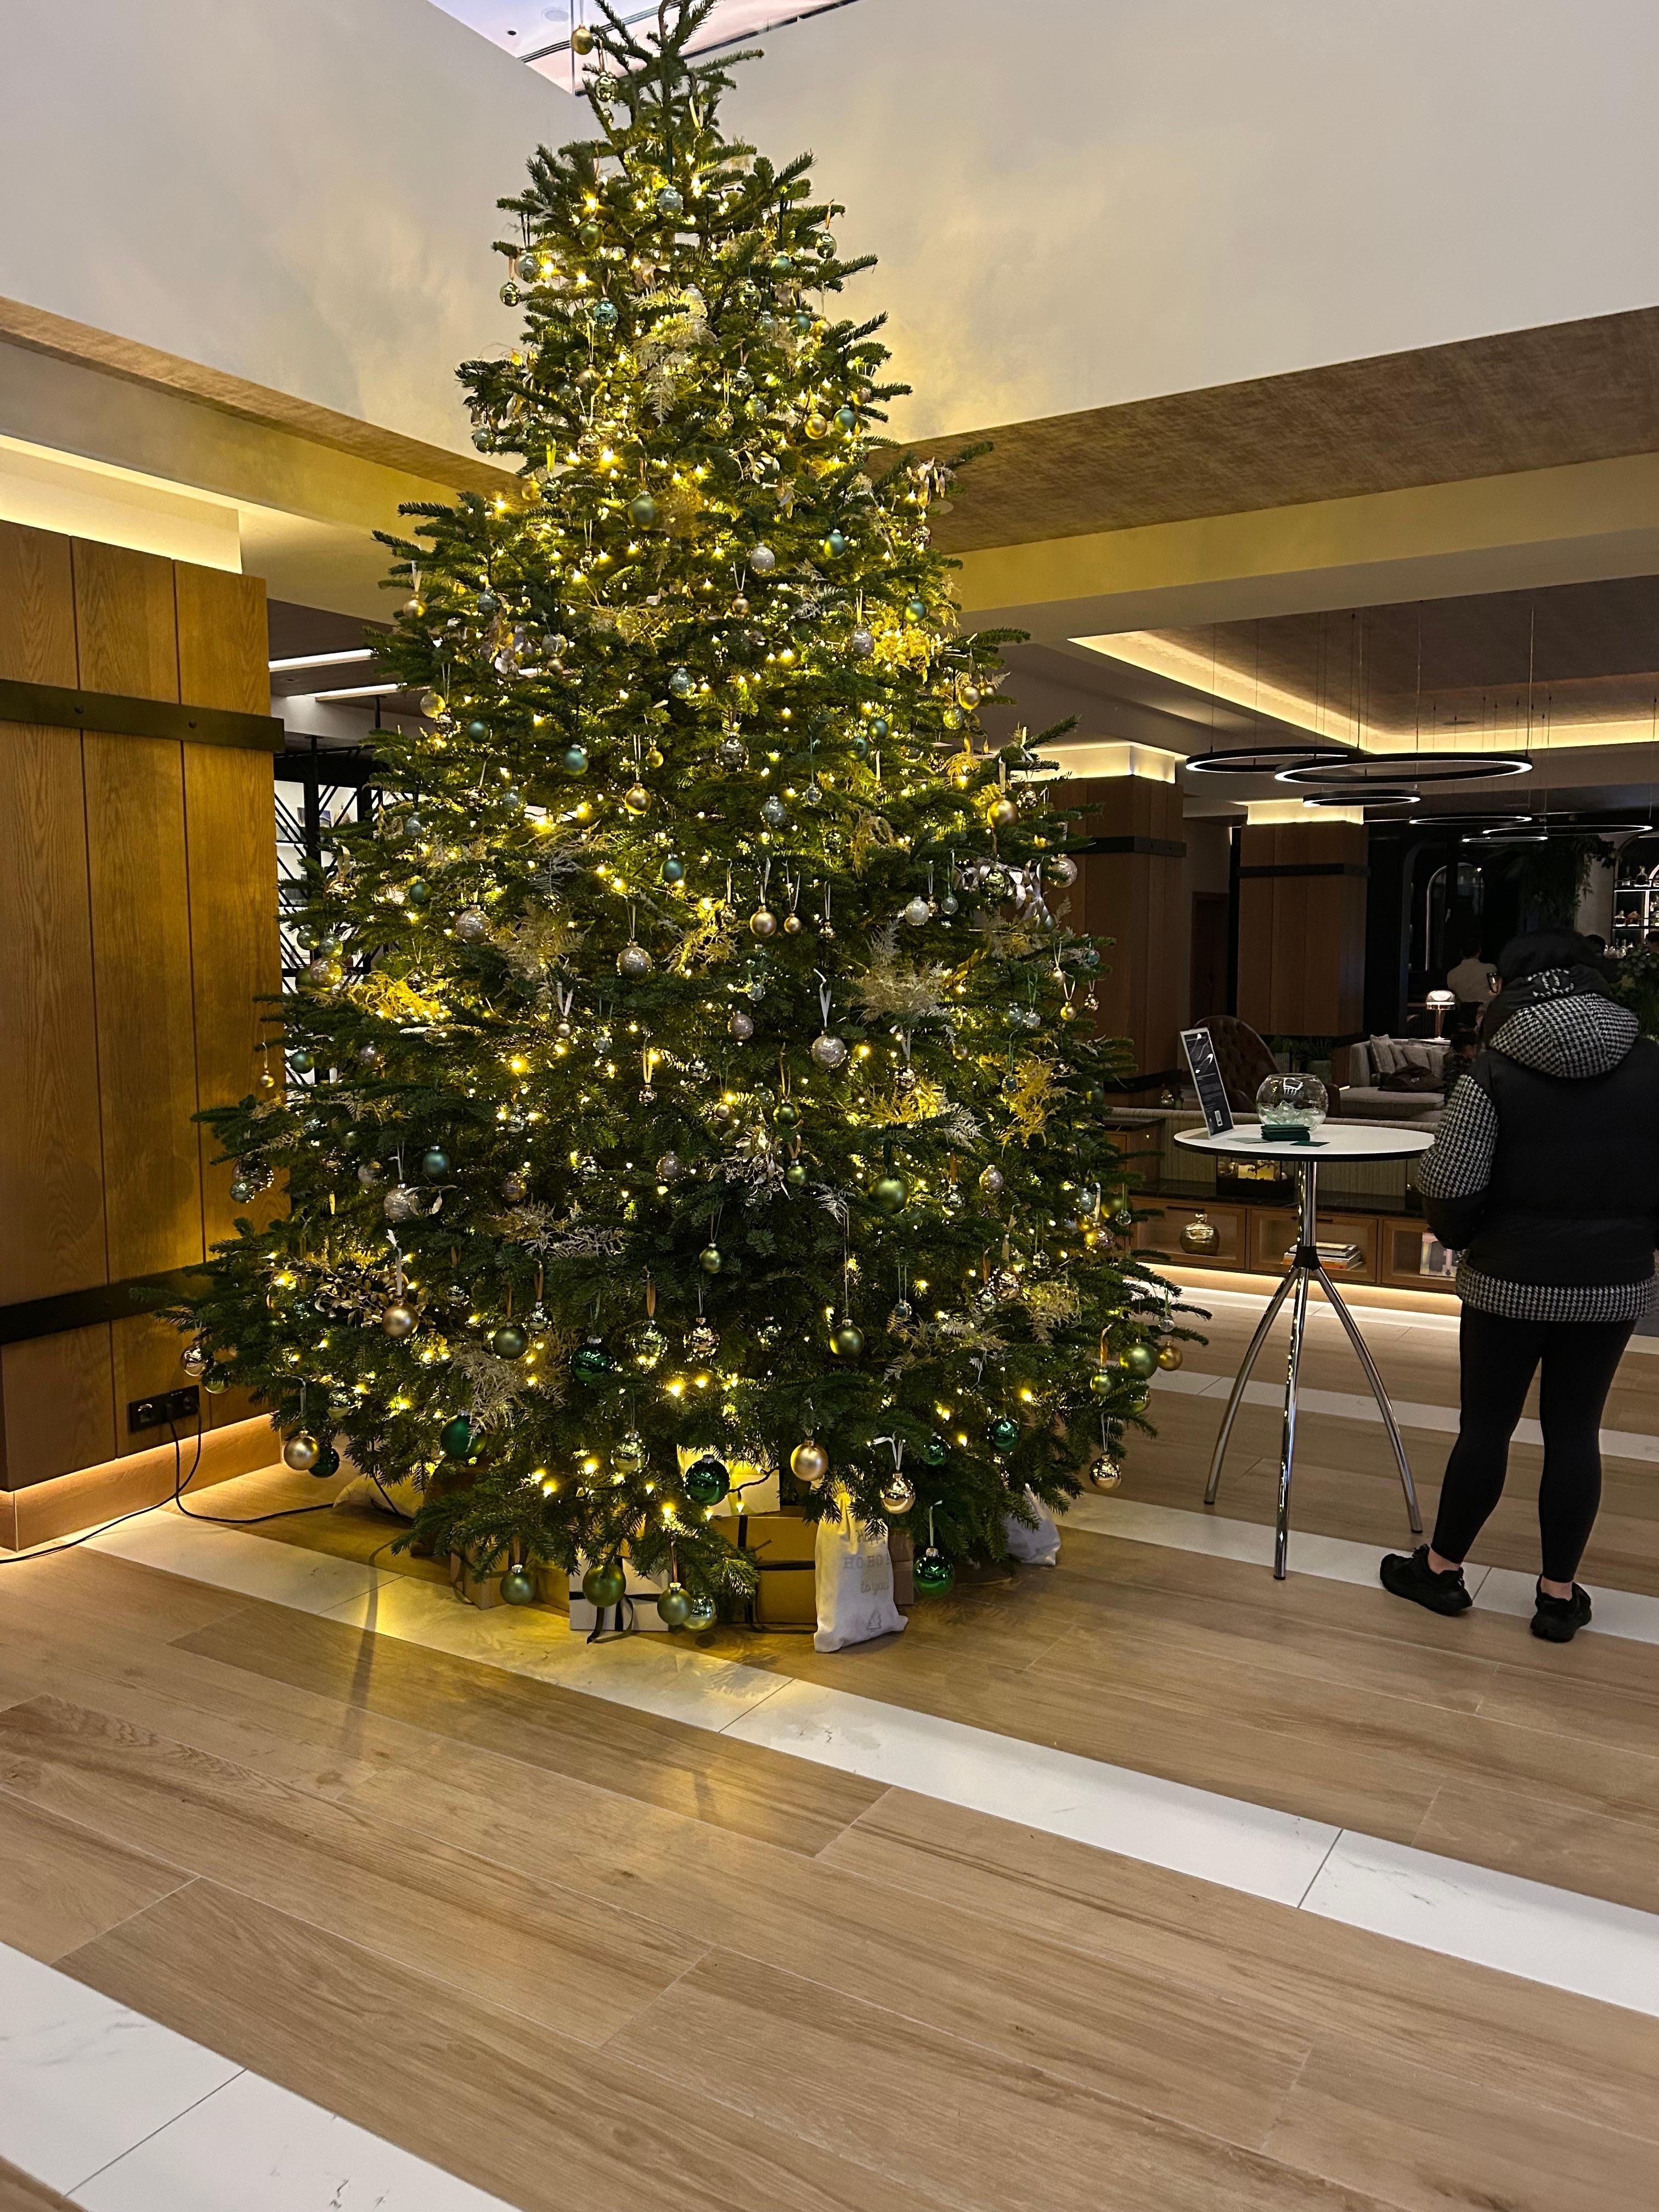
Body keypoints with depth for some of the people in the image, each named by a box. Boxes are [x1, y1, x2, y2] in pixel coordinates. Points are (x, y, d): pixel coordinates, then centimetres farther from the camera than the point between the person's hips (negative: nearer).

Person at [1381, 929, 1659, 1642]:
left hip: (1509, 1281, -2)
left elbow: (1449, 1189, -14)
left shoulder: (1495, 1068, -12)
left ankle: (1442, 1568, 26)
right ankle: (1559, 1595, 22)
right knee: (1575, 1431, 12)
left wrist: (1458, 1237, 7)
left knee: (1486, 1426, 10)